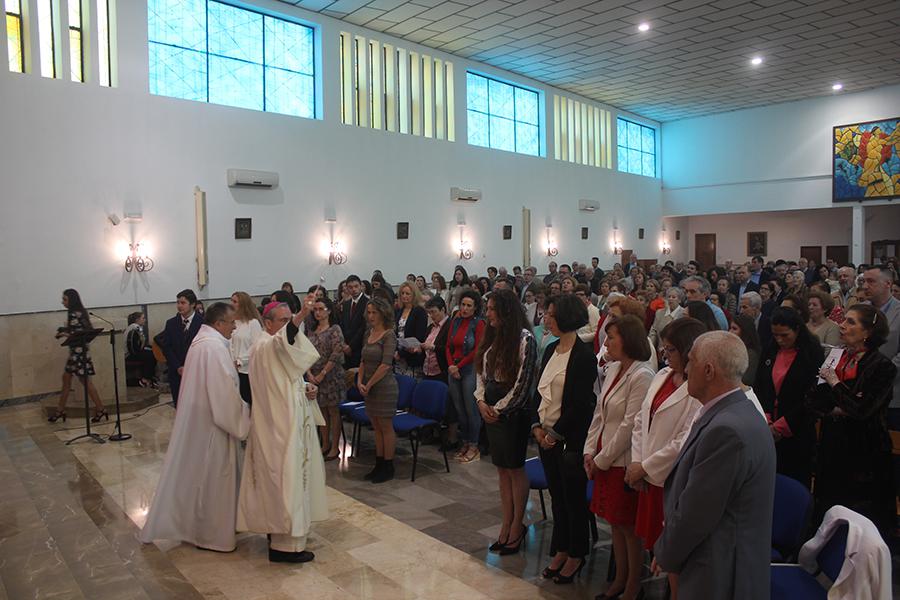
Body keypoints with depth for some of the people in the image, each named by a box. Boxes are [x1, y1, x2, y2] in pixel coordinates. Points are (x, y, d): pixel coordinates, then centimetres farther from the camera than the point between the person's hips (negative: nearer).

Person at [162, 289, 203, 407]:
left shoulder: (202, 322, -4)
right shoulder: (171, 323, 8)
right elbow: (166, 348, 6)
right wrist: (178, 367, -5)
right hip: (176, 373, 3)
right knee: (179, 406, 5)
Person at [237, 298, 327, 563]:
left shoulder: (284, 347, 14)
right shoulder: (264, 347, -17)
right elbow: (282, 340, -42)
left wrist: (306, 388, 2)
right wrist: (301, 316, -58)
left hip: (292, 422, 10)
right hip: (278, 427, -10)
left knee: (288, 477, 19)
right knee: (285, 479, -5)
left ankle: (277, 528, 35)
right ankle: (284, 545, 4)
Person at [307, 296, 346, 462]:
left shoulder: (335, 329, -8)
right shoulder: (312, 331, 10)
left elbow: (336, 355, -15)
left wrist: (322, 374, -15)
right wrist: (310, 373, -6)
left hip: (330, 376, -5)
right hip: (314, 377, 5)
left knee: (333, 411, 3)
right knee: (321, 411, 12)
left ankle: (335, 448, 11)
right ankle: (325, 445, 23)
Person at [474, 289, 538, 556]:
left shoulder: (525, 338, -14)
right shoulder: (492, 336, 7)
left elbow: (523, 382, -16)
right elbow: (480, 372, 12)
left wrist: (499, 409, -11)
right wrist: (482, 401, -2)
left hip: (513, 412, -7)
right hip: (490, 410, 7)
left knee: (515, 469, 6)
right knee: (502, 469, 13)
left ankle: (517, 527, 20)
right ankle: (507, 526, 23)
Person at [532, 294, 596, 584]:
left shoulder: (583, 354, -16)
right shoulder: (551, 349, 6)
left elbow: (580, 403, -18)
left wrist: (556, 433, -13)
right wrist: (537, 425, 0)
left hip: (570, 437, -7)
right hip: (546, 435, 7)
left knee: (573, 498, 9)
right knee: (556, 495, 18)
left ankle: (576, 555, 26)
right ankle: (560, 550, 33)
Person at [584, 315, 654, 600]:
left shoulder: (642, 376, -19)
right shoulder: (613, 369, 6)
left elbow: (630, 426, -20)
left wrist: (602, 459, -13)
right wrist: (590, 451, 3)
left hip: (625, 460, -7)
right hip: (604, 459, 8)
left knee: (629, 527, 8)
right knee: (615, 523, 18)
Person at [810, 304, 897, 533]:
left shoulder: (883, 366, -11)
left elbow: (862, 409, -21)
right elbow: (813, 400, 5)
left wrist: (835, 383, -11)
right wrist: (833, 410, -13)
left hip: (864, 451, -5)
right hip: (832, 445, 6)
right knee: (828, 510, 14)